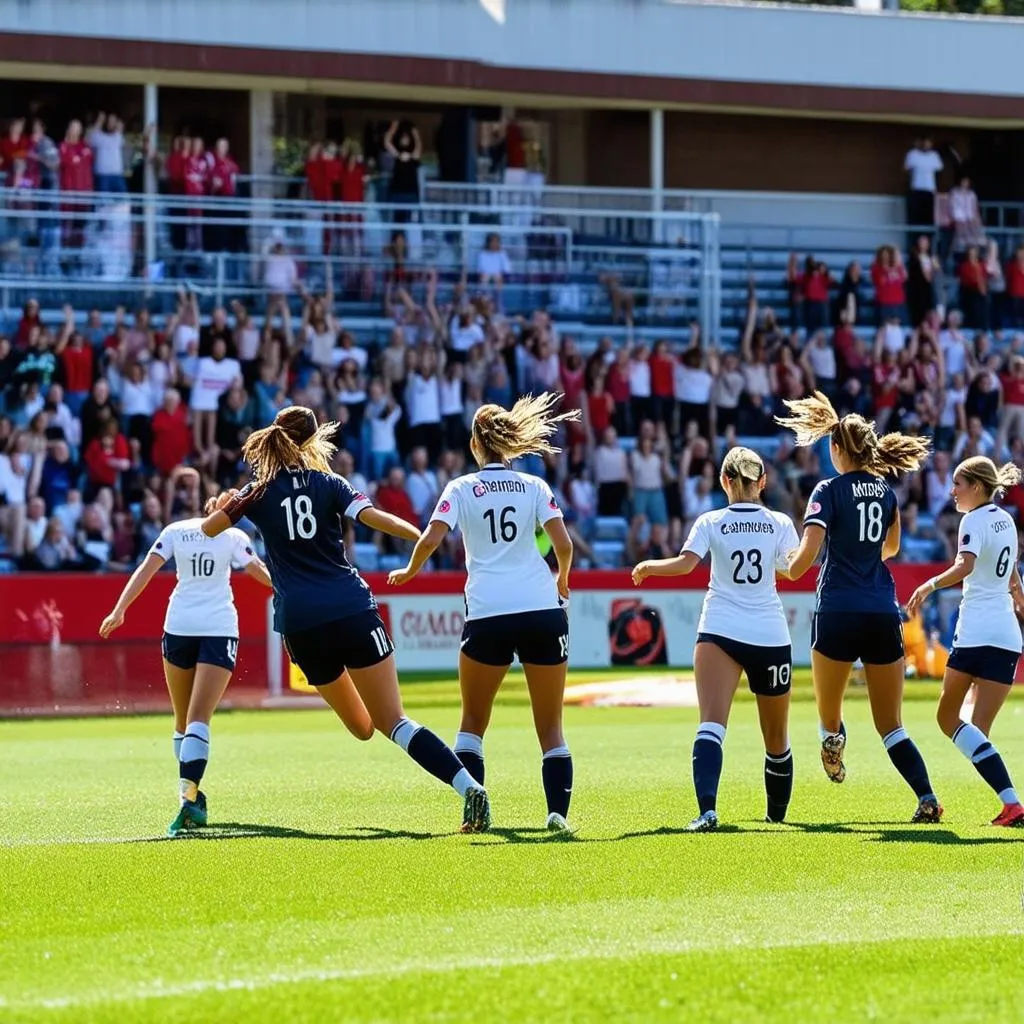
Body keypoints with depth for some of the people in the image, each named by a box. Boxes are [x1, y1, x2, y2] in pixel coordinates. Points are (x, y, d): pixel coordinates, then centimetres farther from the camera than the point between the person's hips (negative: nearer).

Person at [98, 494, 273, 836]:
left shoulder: (175, 531, 9)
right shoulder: (233, 536, 5)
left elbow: (146, 570, -1)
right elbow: (264, 576, 11)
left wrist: (119, 610, -4)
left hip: (179, 627, 2)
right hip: (220, 629, -2)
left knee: (184, 720, 16)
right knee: (199, 719, -11)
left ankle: (189, 795, 17)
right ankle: (189, 796, -29)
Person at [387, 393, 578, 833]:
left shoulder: (461, 488, 4)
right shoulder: (534, 486, 8)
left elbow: (431, 539, -8)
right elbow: (563, 544, 0)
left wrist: (409, 571, 11)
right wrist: (562, 581, 20)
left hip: (488, 615, -1)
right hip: (542, 610, 1)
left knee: (473, 721, 15)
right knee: (550, 728, 7)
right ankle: (558, 809, -9)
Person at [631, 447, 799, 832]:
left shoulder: (711, 522, -2)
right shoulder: (780, 524, 3)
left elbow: (685, 563, -14)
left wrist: (648, 566, 3)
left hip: (720, 631, -2)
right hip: (771, 636, 2)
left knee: (712, 724, -14)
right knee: (776, 736, 18)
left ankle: (707, 808, -34)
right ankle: (777, 811, 35)